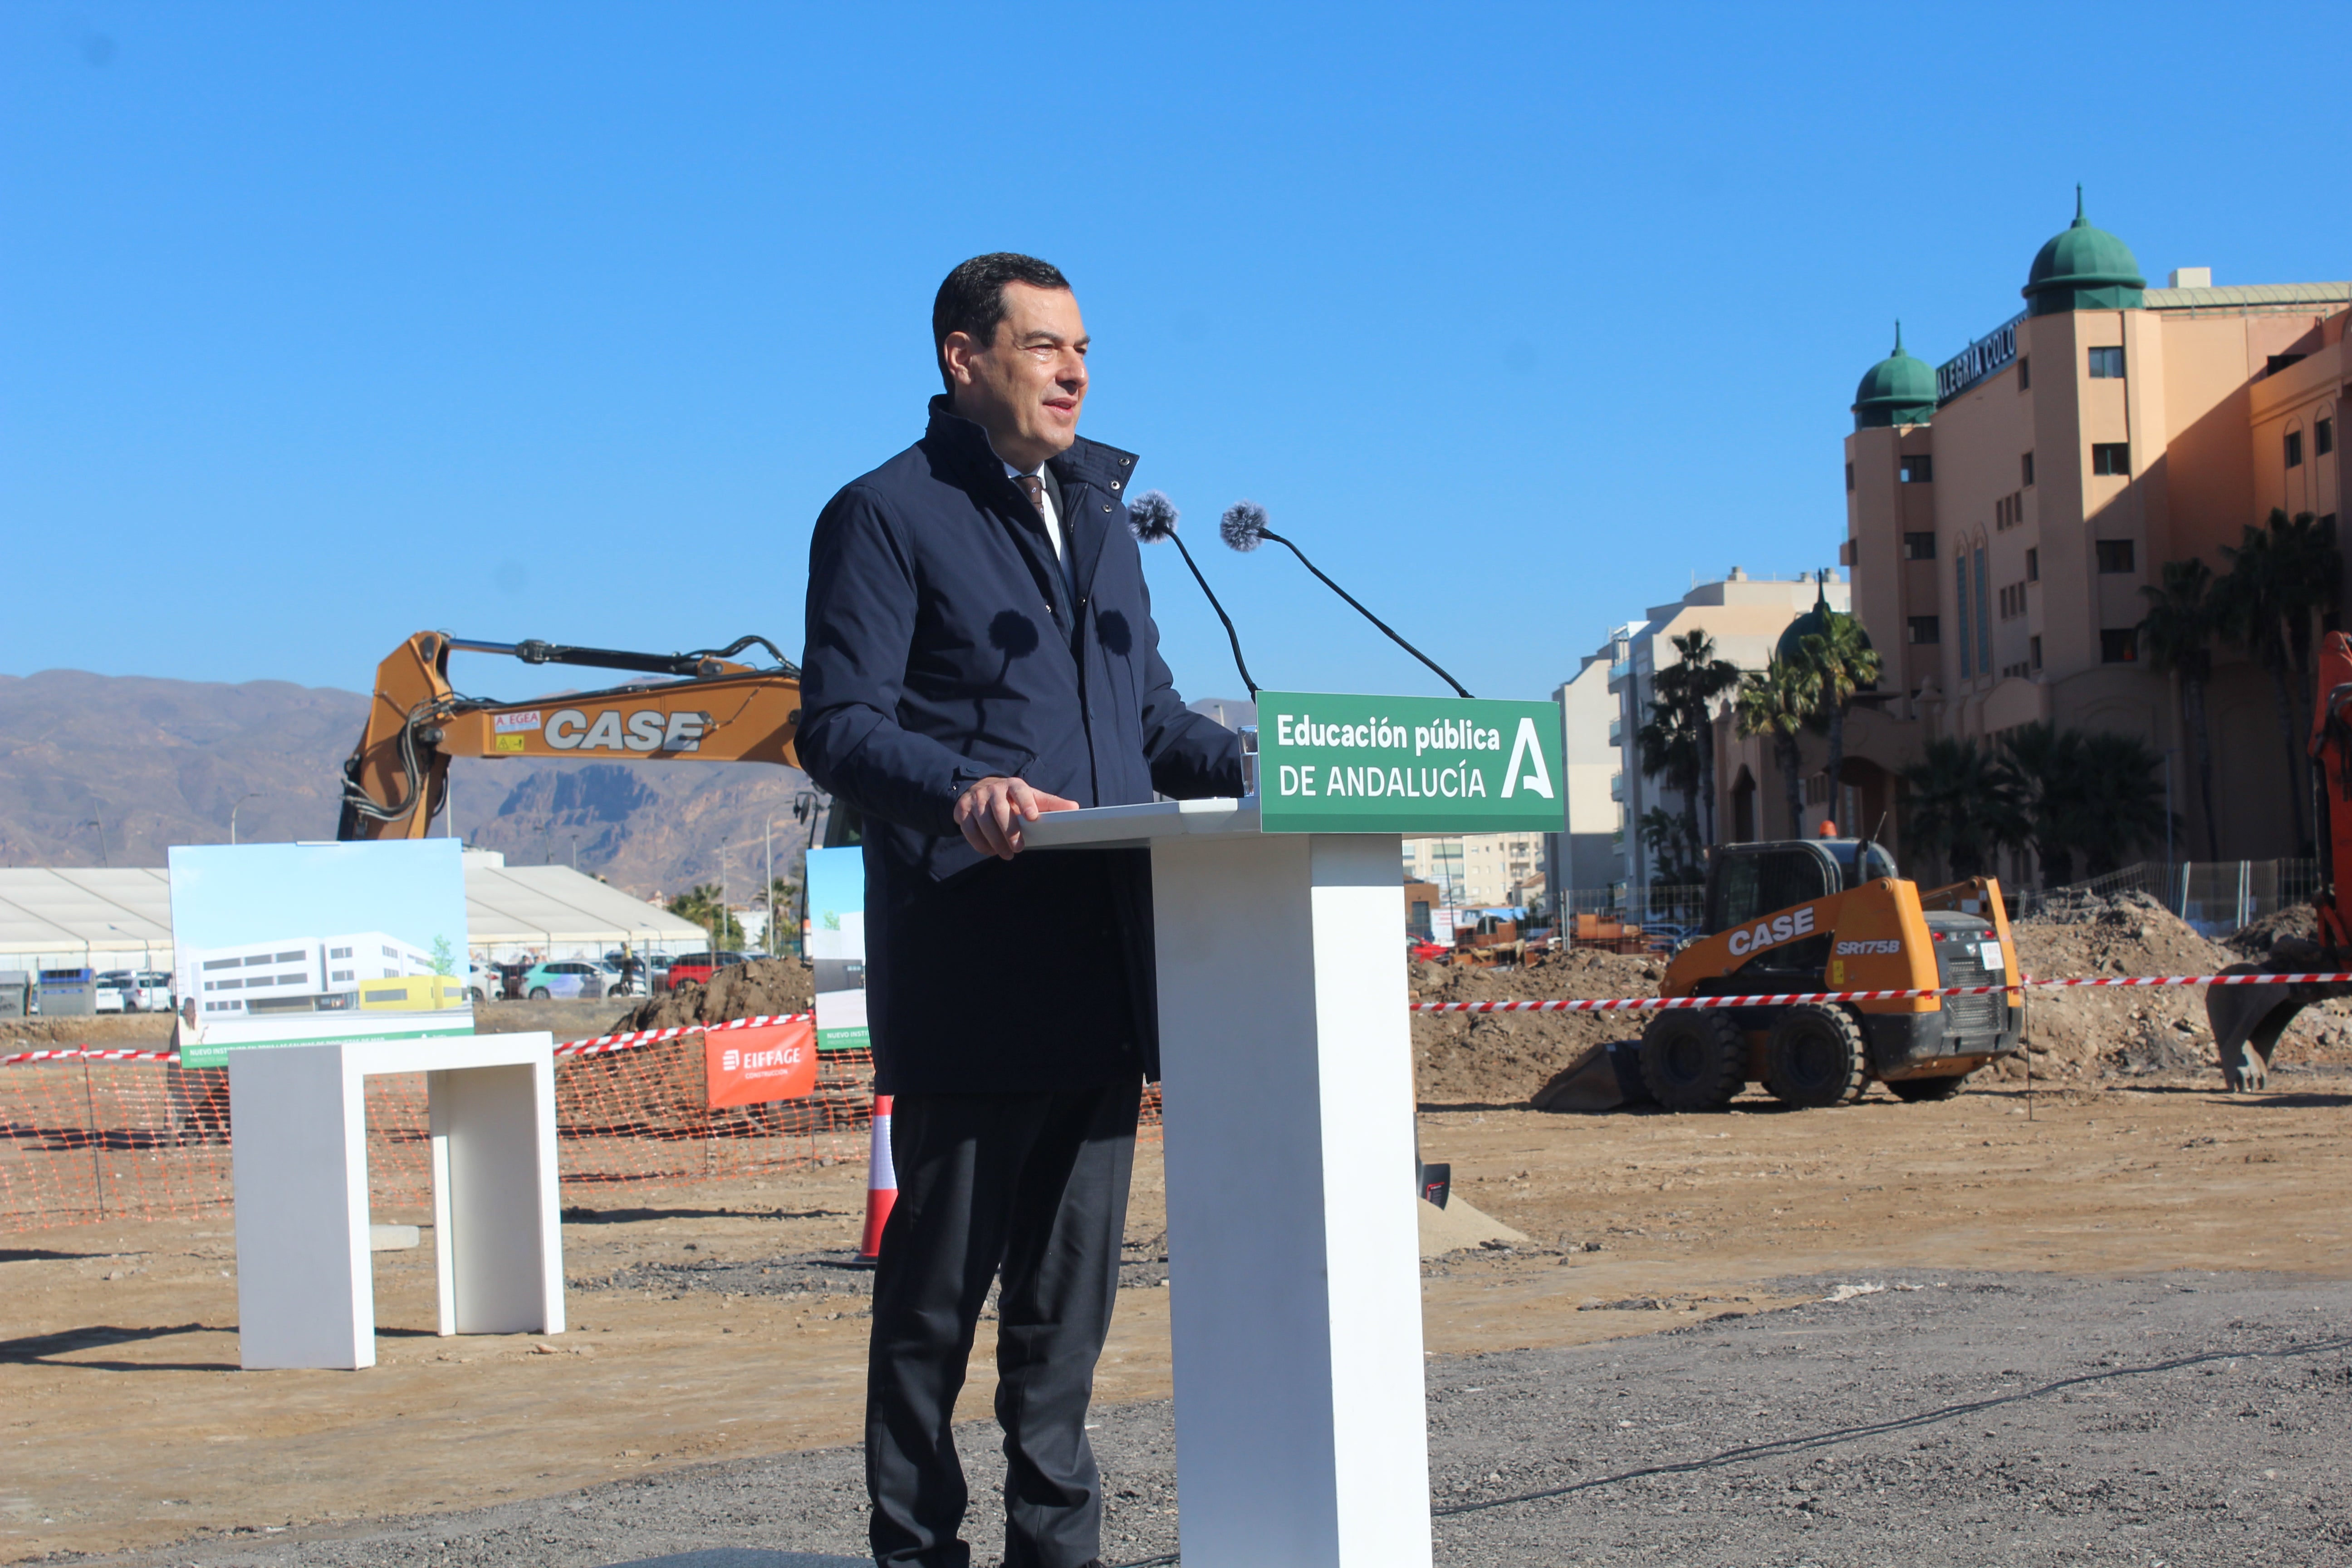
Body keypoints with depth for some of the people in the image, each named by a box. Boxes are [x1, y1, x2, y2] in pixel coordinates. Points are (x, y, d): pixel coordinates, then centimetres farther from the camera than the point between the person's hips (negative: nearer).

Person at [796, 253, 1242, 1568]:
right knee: (940, 1280, -1)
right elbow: (839, 729, -10)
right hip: (968, 971, -6)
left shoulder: (1099, 513, 22)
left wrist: (1257, 766, 5)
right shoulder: (888, 515, -1)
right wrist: (961, 790, -29)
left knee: (1073, 1281, 10)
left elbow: (1153, 714, 24)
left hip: (1101, 964, 7)